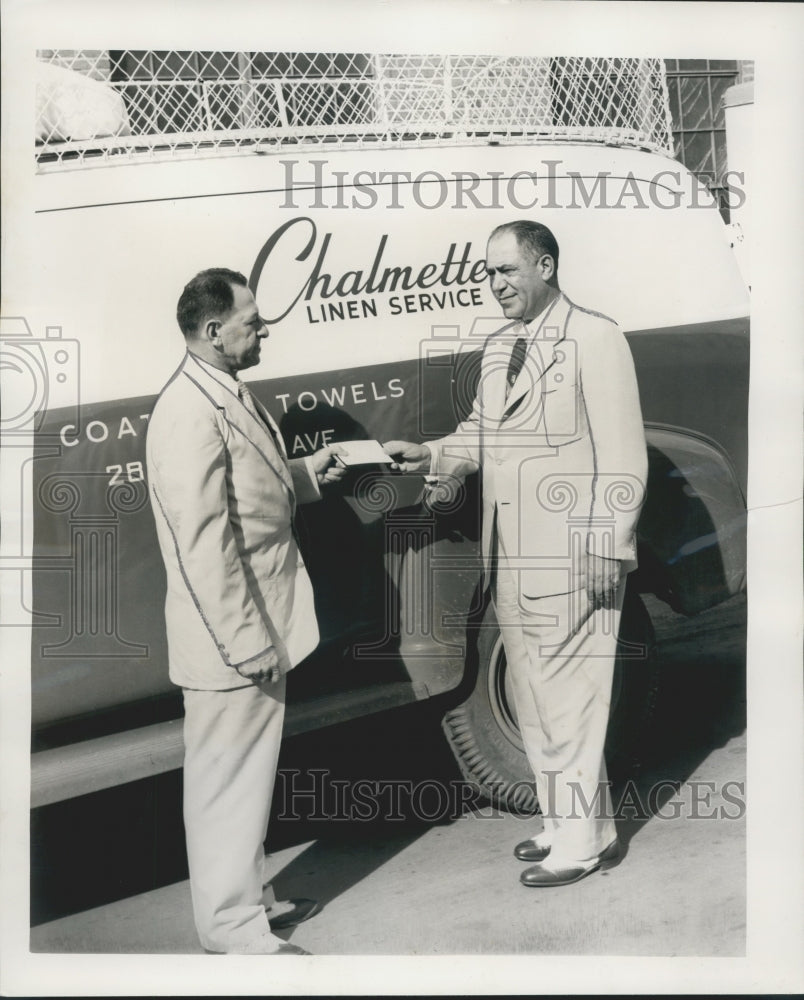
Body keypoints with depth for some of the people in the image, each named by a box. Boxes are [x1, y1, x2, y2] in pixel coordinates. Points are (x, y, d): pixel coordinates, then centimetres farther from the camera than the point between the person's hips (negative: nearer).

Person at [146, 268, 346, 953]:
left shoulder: (231, 395, 11)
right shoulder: (191, 413, -22)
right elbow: (203, 542, -25)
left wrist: (307, 473, 10)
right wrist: (248, 644, -24)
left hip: (261, 628, 10)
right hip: (232, 640, -10)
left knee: (248, 775, 22)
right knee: (229, 782, 4)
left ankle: (249, 897, 38)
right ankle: (235, 930, 20)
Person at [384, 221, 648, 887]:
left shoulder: (594, 338, -8)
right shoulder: (498, 349, 15)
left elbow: (622, 455, -12)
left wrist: (607, 551, -16)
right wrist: (431, 455, -2)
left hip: (570, 562, -8)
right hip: (510, 559, 8)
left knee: (569, 700, 0)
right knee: (533, 701, 17)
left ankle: (584, 838, 17)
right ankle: (563, 823, 33)